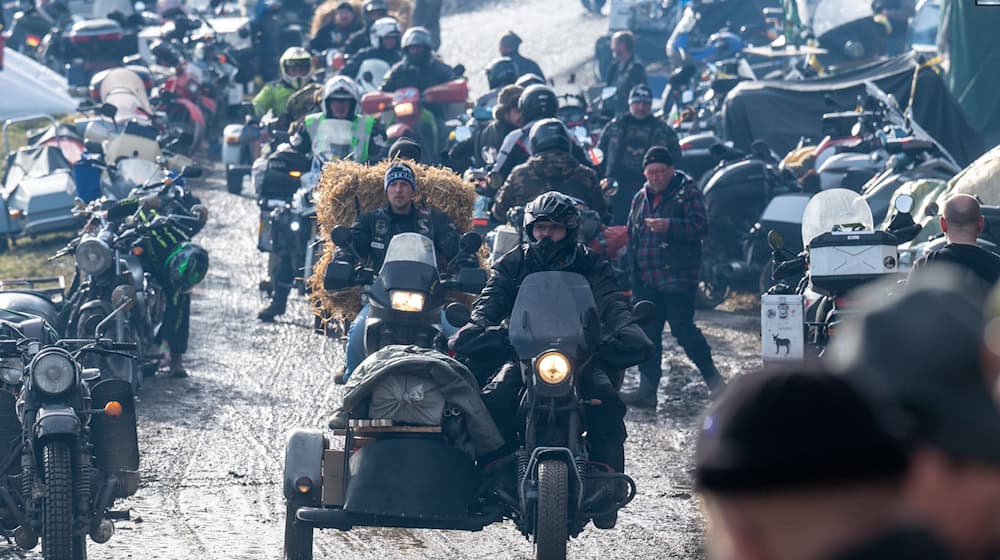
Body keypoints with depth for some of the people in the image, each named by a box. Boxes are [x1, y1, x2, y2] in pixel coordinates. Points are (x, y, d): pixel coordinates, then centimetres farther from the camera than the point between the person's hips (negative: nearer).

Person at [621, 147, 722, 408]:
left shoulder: (688, 192, -2)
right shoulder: (641, 198, 18)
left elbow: (700, 227, -14)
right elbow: (632, 236, 27)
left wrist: (669, 226, -27)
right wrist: (632, 273, 19)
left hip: (677, 277, -7)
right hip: (645, 280, 7)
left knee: (682, 328, -10)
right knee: (647, 333, 4)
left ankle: (712, 375, 8)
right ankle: (647, 389, 6)